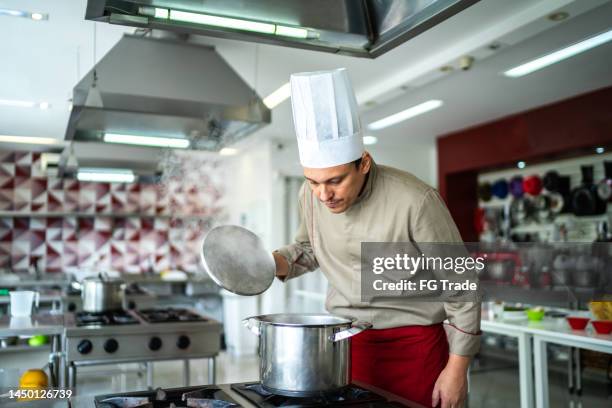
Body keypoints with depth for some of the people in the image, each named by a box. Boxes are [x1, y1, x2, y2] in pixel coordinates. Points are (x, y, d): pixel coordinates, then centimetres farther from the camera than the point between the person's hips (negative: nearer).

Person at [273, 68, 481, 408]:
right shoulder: (311, 195, -8)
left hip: (413, 344, -4)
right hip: (343, 339, 4)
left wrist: (457, 368, -8)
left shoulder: (414, 200, -23)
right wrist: (275, 262, -8)